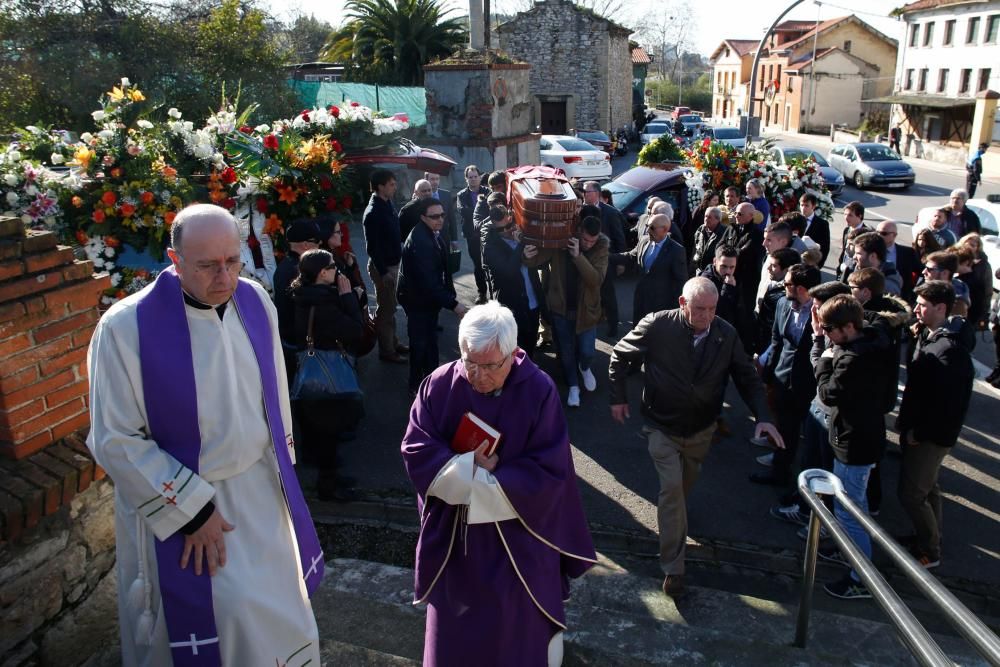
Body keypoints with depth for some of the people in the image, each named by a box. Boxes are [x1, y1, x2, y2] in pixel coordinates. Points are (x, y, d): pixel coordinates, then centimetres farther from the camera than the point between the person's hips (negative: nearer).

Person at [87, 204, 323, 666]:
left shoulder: (255, 301, -8)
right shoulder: (126, 327, -22)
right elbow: (115, 442, -16)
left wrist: (283, 463, 11)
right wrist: (190, 510, -15)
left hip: (262, 489, 5)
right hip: (178, 501, -4)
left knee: (274, 615, 22)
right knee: (209, 627, 11)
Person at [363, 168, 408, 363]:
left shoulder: (388, 204, 5)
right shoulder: (373, 212, -21)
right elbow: (372, 247, -21)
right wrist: (383, 272, -21)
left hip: (393, 263, 8)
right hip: (383, 267, -8)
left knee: (390, 306, 19)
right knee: (385, 309, 2)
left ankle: (393, 343, 32)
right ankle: (386, 350, 12)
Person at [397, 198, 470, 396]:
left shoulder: (434, 234, -3)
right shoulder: (419, 241, -30)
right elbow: (428, 281, -32)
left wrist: (450, 295, 4)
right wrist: (453, 304, -31)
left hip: (430, 295, 9)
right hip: (417, 298, -9)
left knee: (430, 340, 21)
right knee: (421, 343, 4)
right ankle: (417, 387, 20)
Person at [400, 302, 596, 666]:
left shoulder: (539, 391, -19)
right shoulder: (440, 385, -12)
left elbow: (550, 473, -20)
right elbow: (416, 449, -11)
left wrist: (462, 476, -21)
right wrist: (474, 467, -24)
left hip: (517, 536, -2)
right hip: (453, 534, 3)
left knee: (519, 630, 17)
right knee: (456, 631, 21)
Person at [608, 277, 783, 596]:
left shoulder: (727, 334, -14)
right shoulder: (657, 325, -23)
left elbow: (747, 377, -3)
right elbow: (621, 355, -8)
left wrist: (762, 416, -15)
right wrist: (618, 397, -4)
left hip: (701, 429, 4)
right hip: (662, 427, -3)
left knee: (685, 485, 23)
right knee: (672, 487, -12)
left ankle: (674, 515, 57)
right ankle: (672, 567, 1)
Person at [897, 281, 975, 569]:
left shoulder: (951, 350, -25)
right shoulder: (927, 336, 5)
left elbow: (947, 402, -26)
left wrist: (918, 433, -18)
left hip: (932, 436, -9)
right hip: (918, 429, 9)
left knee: (911, 494, -1)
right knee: (926, 487, 22)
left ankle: (929, 552, 17)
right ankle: (929, 538, 38)